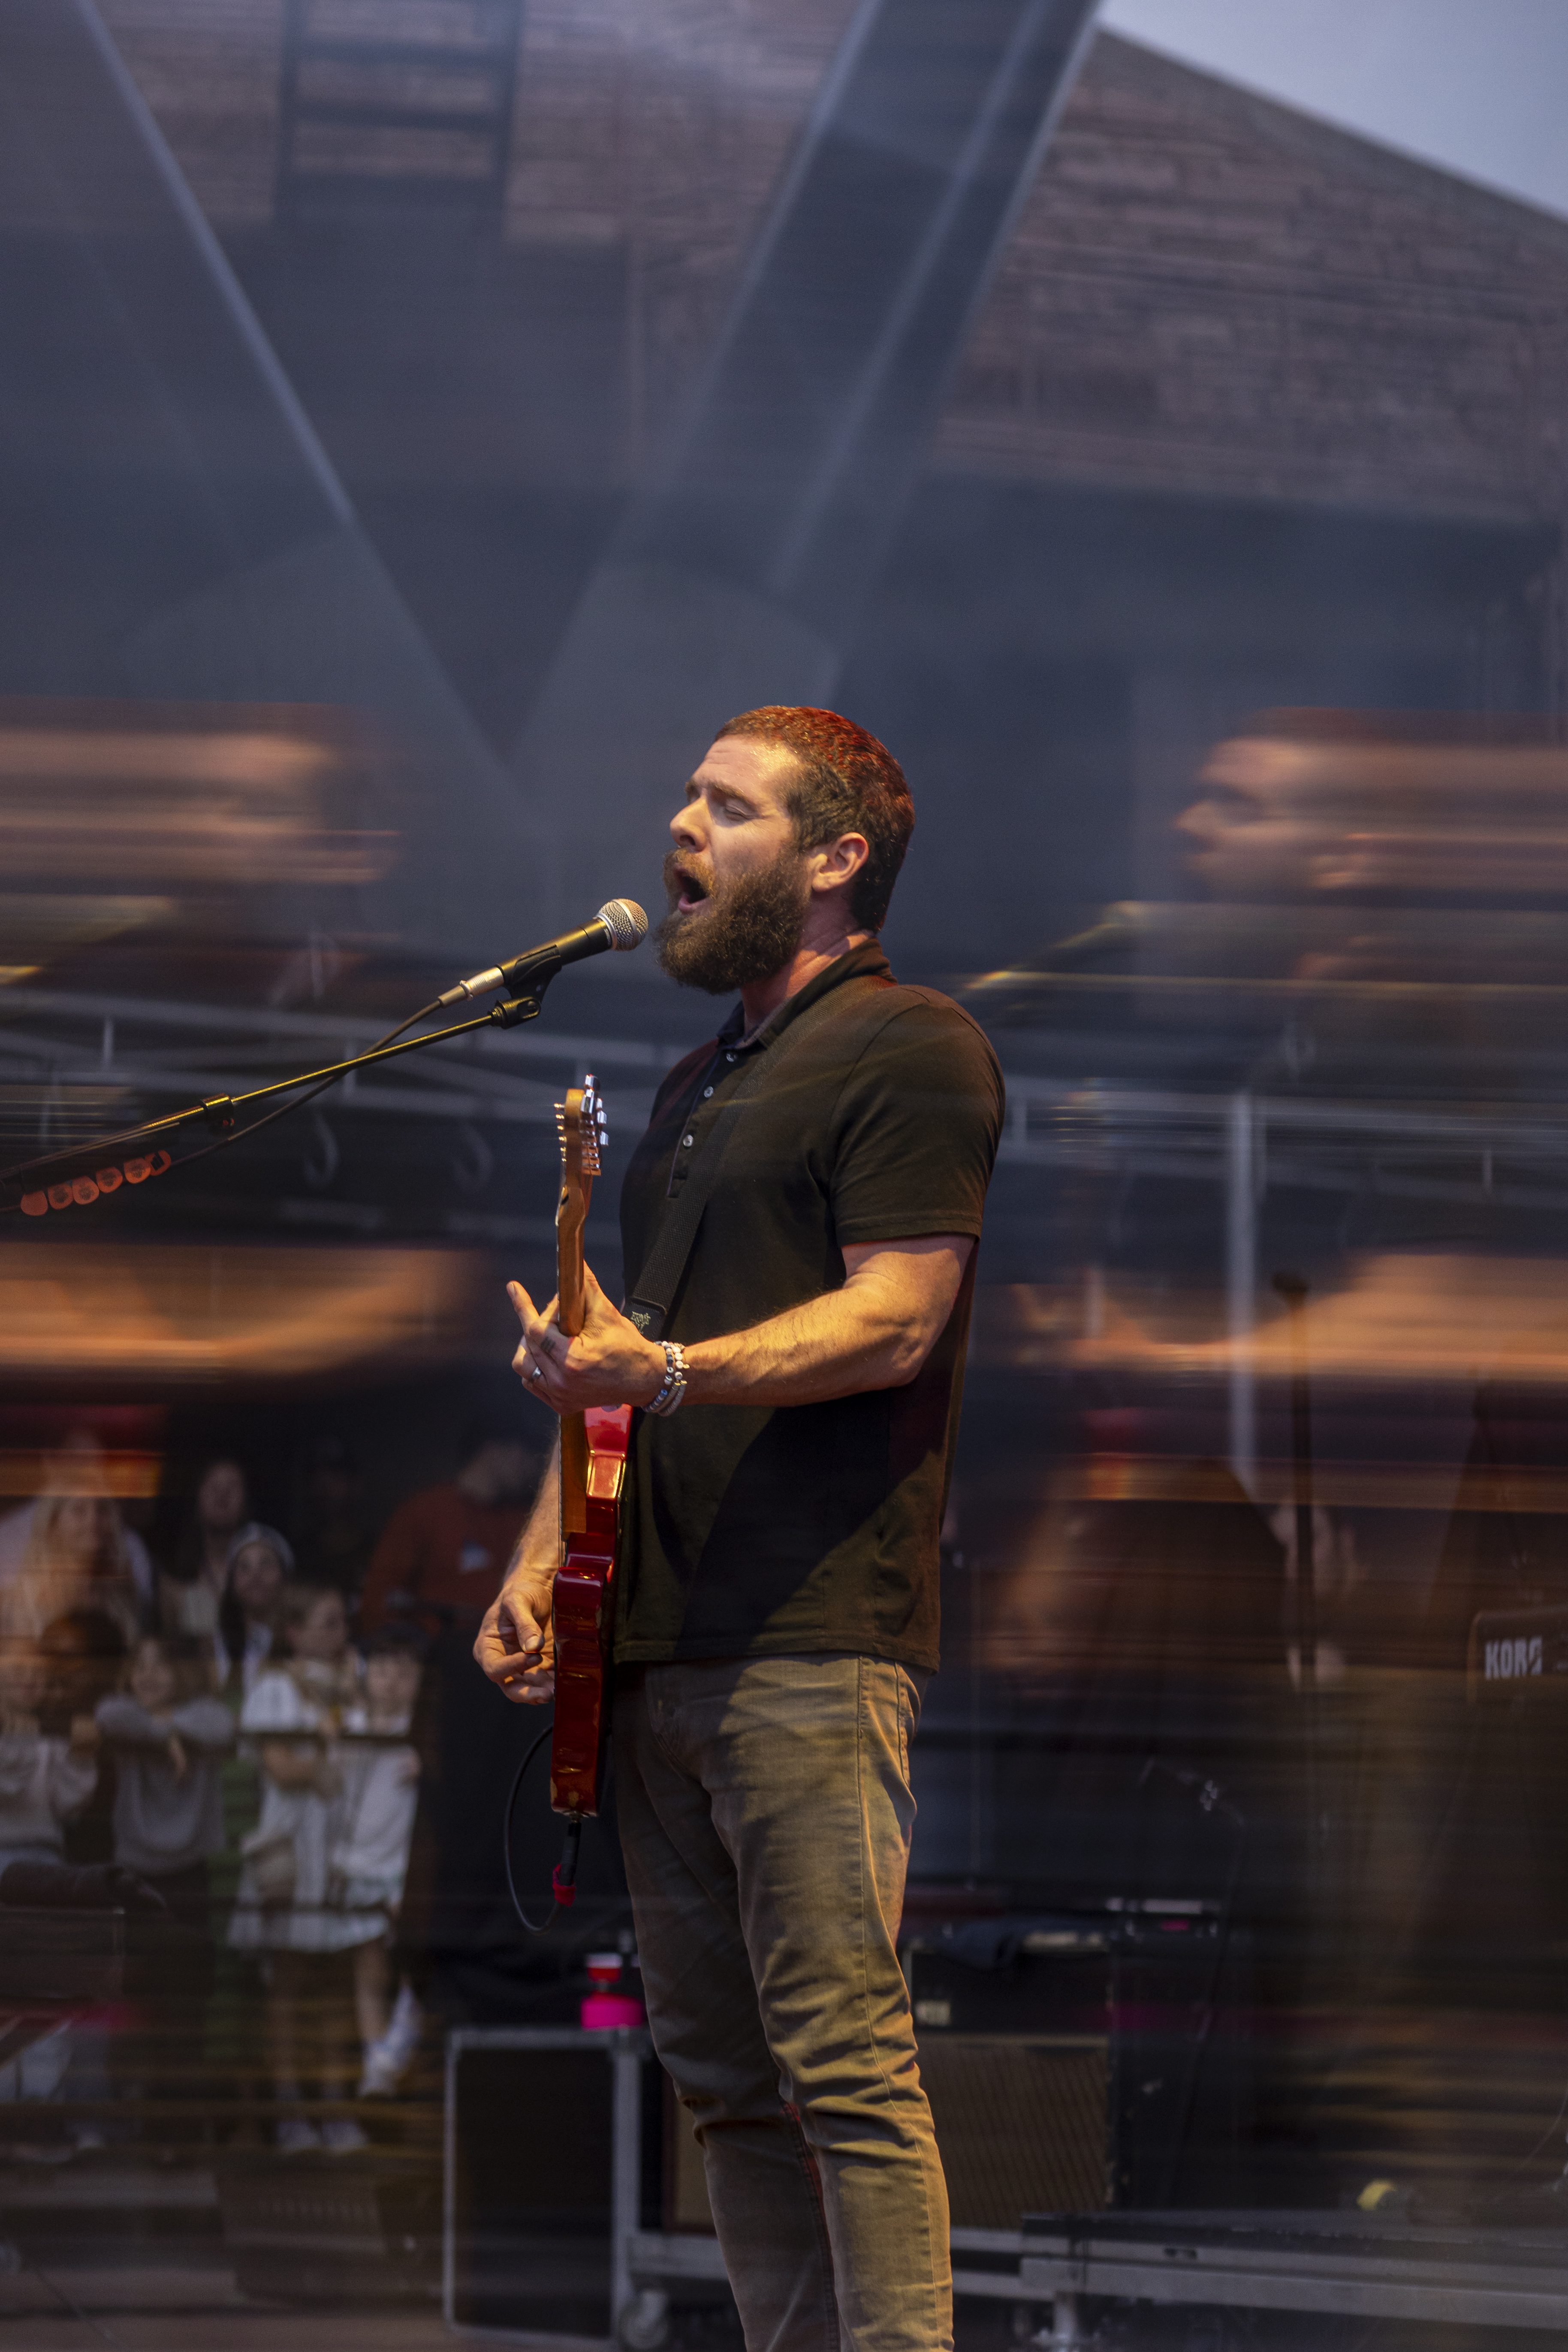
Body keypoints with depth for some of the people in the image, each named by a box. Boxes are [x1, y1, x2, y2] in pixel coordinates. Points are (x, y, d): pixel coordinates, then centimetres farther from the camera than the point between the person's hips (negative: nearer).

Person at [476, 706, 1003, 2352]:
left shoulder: (907, 1049, -3)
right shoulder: (699, 1086, 25)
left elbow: (891, 1321, -14)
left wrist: (668, 1371, -26)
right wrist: (543, 1557, 14)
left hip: (810, 1647, -9)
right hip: (654, 1644, 9)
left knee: (842, 2063, -13)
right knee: (721, 2072, 8)